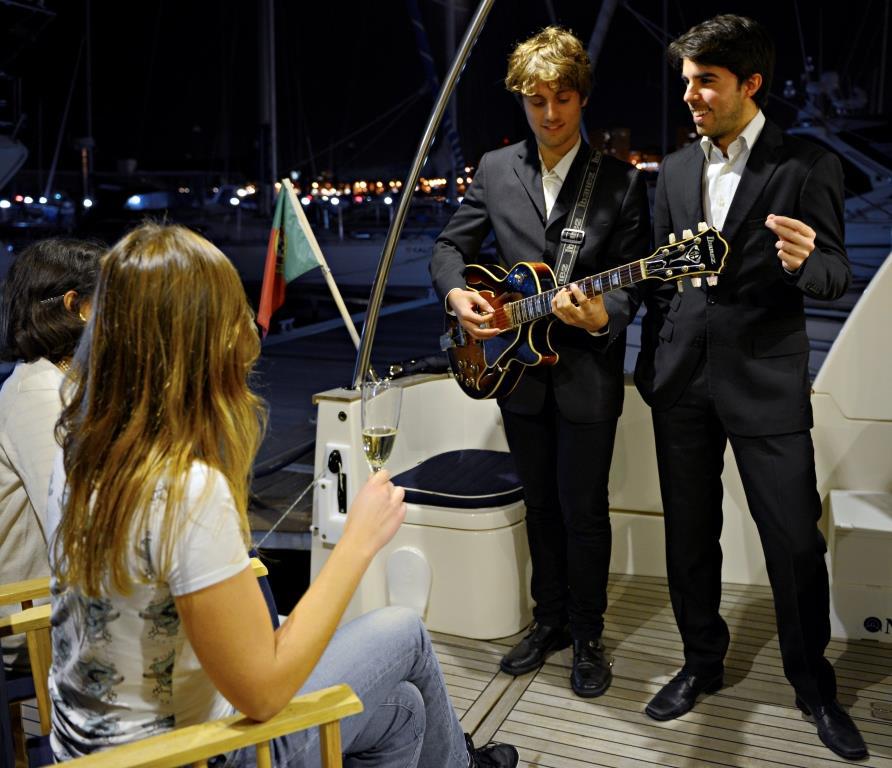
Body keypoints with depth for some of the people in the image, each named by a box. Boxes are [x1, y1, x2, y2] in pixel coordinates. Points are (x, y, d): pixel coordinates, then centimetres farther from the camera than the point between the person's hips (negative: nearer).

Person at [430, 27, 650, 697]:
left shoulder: (621, 181, -4)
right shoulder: (496, 170, 5)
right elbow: (451, 247, 12)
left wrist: (601, 316, -26)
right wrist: (458, 293, -8)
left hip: (587, 373, -3)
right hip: (518, 370, 4)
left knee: (584, 511, 4)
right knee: (541, 506, 16)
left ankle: (587, 638, 24)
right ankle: (550, 621, 33)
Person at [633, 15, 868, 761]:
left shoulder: (807, 166, -3)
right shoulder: (676, 169, 10)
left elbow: (837, 272, -6)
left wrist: (805, 261, -29)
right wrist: (650, 362, 9)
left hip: (765, 378, -4)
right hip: (682, 377, 4)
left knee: (795, 540, 2)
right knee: (689, 534, 12)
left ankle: (814, 684, 23)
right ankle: (703, 662, 31)